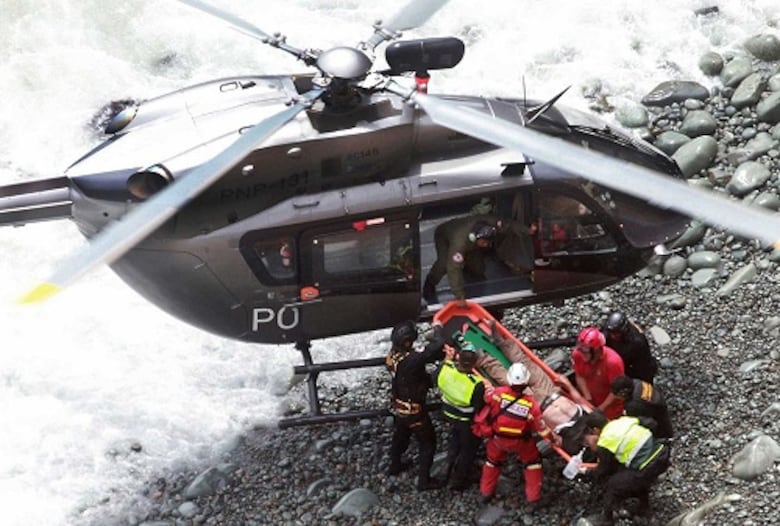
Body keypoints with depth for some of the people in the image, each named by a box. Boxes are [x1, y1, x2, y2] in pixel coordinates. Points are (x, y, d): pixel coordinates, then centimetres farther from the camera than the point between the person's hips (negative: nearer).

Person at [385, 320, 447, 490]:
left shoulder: (392, 356, -11)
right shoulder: (411, 360, -37)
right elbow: (436, 348, -39)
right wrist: (437, 330, -22)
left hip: (399, 406, 8)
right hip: (414, 410, -8)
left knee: (400, 436, 31)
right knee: (428, 443, 10)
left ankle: (395, 465, 52)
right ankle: (424, 480, 17)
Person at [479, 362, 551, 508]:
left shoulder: (498, 393, -30)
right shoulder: (531, 404, -29)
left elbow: (484, 395, -11)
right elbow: (542, 429, -21)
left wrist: (486, 387, 11)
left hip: (499, 439, 2)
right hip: (520, 442, -2)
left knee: (493, 459, 29)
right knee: (533, 461, 24)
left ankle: (486, 492, 43)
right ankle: (534, 498, 26)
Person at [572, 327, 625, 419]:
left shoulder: (613, 362, -35)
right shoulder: (578, 354, -24)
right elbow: (579, 376, -10)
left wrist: (601, 408, -23)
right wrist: (588, 398, -17)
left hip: (610, 401, -4)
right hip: (591, 399, 4)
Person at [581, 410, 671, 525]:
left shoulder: (605, 443, -5)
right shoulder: (622, 421, 10)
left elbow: (602, 472, 7)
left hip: (648, 467, -7)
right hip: (663, 454, 8)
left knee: (612, 484, 11)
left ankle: (605, 518, 23)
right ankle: (644, 505, 49)